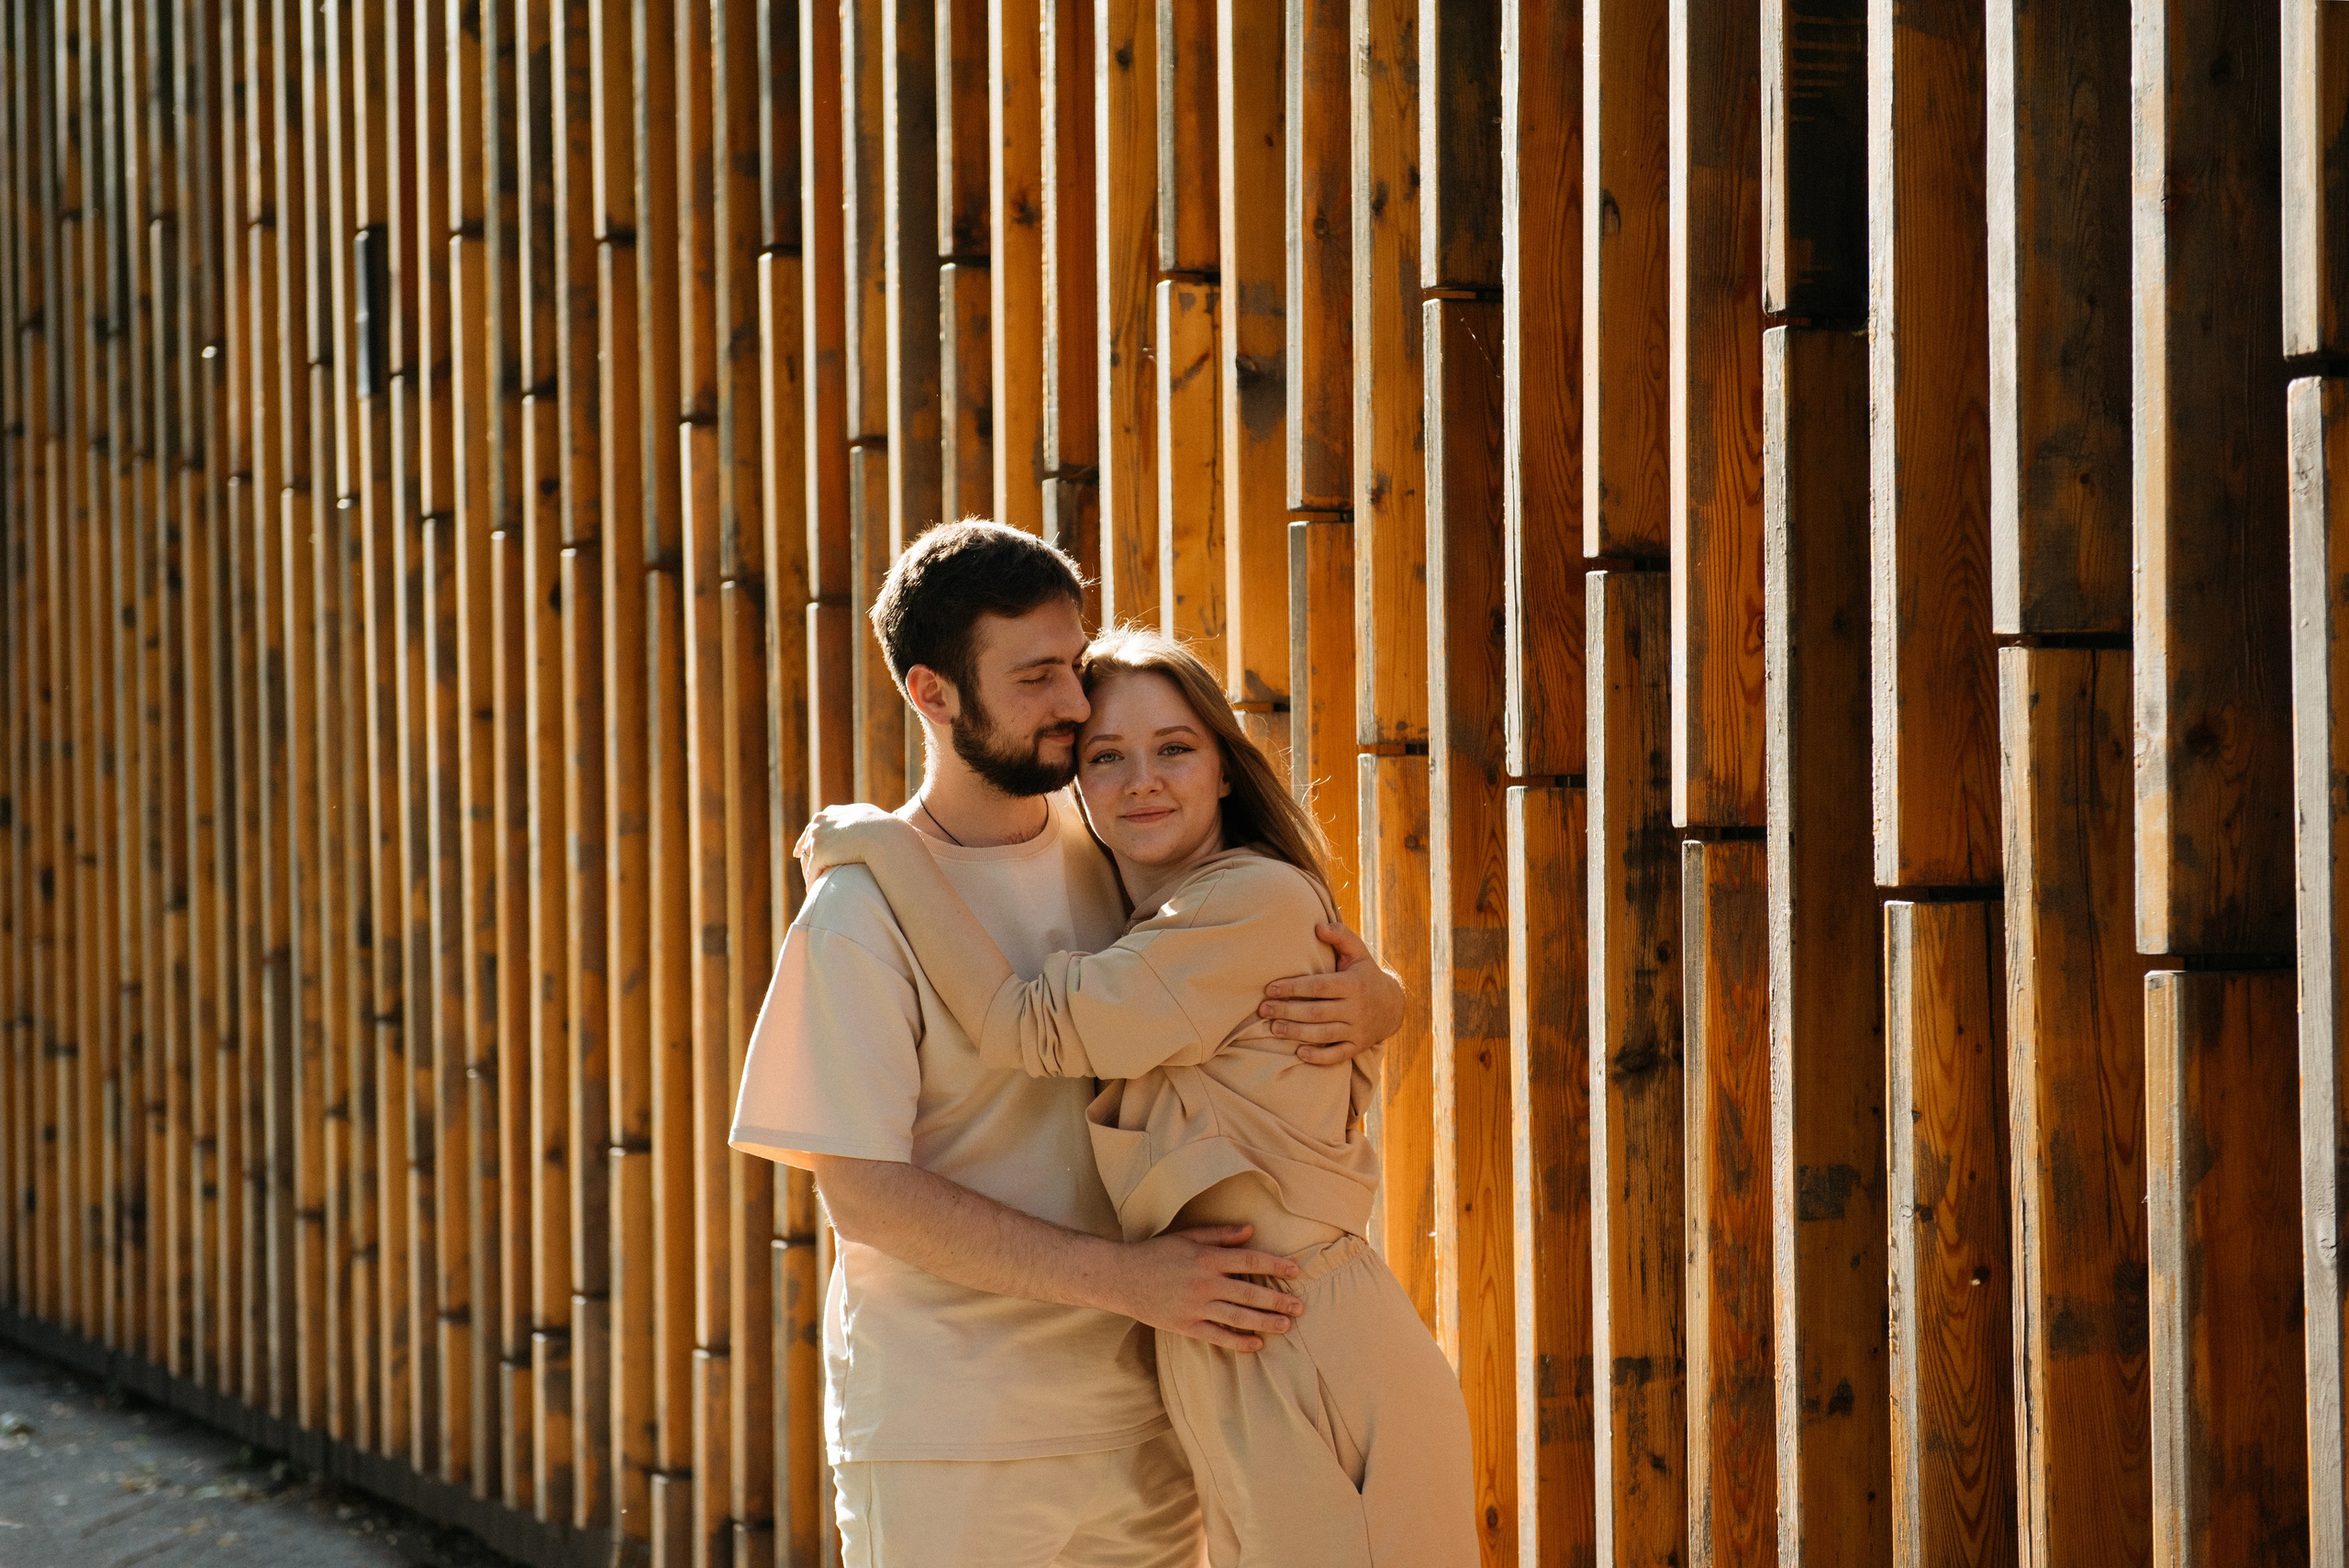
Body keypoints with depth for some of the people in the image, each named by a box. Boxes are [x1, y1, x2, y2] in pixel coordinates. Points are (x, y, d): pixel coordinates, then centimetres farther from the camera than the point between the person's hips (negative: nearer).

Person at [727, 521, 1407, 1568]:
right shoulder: (861, 916, -10)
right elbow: (865, 1192, -15)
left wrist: (1364, 1005, -13)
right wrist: (1129, 1277, -20)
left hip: (1138, 1418, 4)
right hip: (944, 1442, -4)